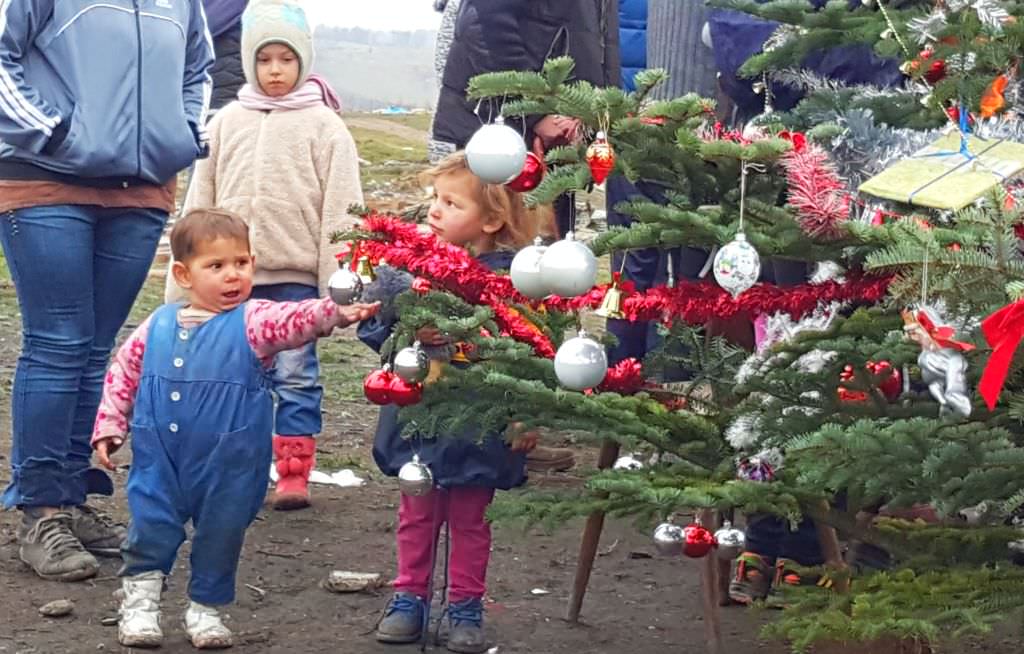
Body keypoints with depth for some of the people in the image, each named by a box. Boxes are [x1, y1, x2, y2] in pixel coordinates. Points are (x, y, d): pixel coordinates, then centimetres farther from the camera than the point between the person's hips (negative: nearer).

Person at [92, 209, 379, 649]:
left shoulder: (253, 322, -9)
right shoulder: (157, 327, 2)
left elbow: (295, 319, -27)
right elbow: (123, 374, 13)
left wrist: (336, 312, -45)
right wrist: (110, 426, 10)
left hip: (228, 467, -1)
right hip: (160, 461, 2)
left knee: (220, 534, 10)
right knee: (151, 525, 5)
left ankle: (206, 608, 30)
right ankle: (139, 603, 24)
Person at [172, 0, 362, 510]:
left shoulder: (323, 124, -1)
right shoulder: (227, 122, 8)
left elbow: (340, 208, -3)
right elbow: (200, 202, 12)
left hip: (297, 274, -3)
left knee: (296, 373, 0)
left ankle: (294, 471, 6)